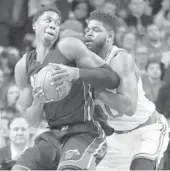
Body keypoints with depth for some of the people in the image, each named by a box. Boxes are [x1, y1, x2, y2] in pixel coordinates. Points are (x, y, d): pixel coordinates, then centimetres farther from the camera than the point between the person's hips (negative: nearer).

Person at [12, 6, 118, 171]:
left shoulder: (68, 46, -4)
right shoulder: (23, 66, 10)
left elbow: (112, 79, -9)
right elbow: (32, 120, 11)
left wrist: (76, 73, -24)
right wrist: (38, 103, -13)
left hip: (84, 134, -6)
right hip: (53, 136, 6)